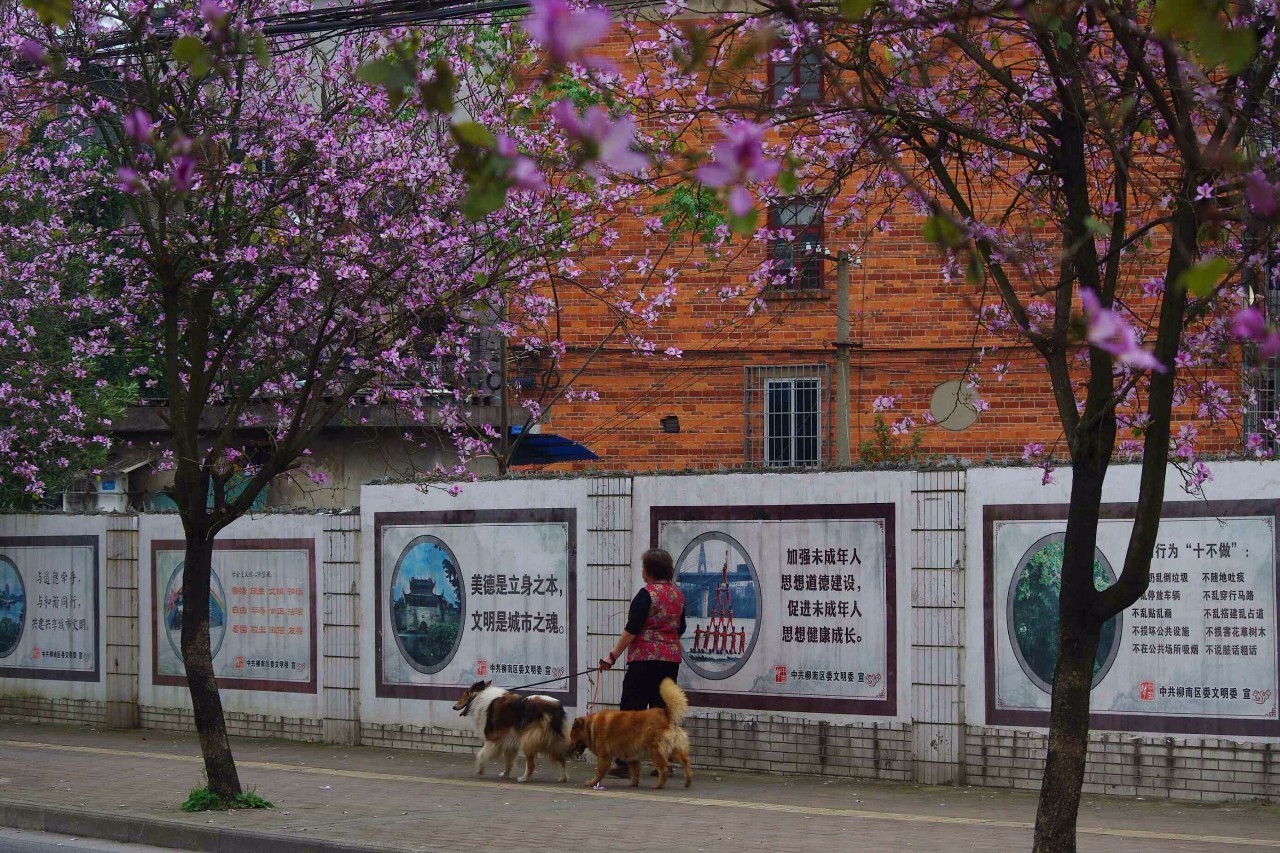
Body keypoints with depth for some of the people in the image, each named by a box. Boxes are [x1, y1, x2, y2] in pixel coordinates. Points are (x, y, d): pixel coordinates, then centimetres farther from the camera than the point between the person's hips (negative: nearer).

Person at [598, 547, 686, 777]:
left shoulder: (647, 594, -11)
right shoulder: (677, 594, 11)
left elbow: (632, 630, -14)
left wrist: (613, 656, -10)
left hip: (645, 660, -7)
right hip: (672, 660, 7)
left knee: (631, 708, -4)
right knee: (662, 708, 10)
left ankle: (625, 762, -8)